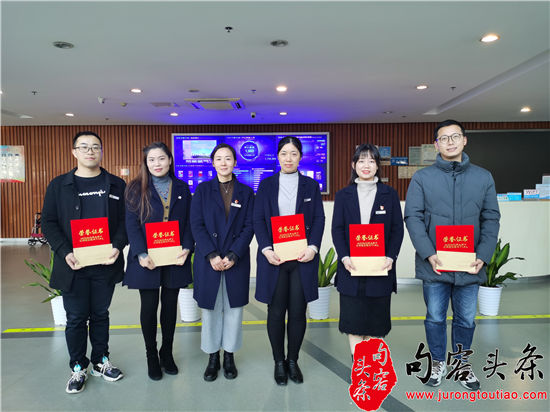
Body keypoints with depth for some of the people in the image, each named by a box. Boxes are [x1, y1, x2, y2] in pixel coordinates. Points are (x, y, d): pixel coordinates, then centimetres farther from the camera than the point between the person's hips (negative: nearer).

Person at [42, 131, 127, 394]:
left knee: (100, 315, 15)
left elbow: (125, 220, 2)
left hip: (105, 264, 1)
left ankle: (101, 361, 32)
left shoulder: (116, 185, 4)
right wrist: (65, 252, -14)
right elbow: (49, 223, 0)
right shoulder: (58, 185, 2)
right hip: (73, 266, -1)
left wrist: (117, 246, -14)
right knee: (76, 318, 10)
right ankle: (78, 368, 28)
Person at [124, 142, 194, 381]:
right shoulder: (136, 189, 0)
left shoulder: (182, 188, 7)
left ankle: (167, 354, 30)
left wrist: (187, 248, -11)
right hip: (148, 260, -2)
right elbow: (131, 224, -6)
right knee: (149, 307, 7)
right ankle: (151, 357, 26)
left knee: (170, 306, 12)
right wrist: (141, 254, -17)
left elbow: (189, 222, 4)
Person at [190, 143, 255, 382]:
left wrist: (233, 256, -12)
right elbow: (197, 225, -3)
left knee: (234, 308, 8)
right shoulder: (203, 190, 5)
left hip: (237, 261, 1)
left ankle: (229, 356, 24)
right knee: (210, 309, 7)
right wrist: (212, 255, -14)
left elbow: (249, 227, -1)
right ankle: (212, 358, 23)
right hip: (208, 261, 0)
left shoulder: (246, 192, 6)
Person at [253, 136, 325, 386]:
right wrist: (266, 249, -11)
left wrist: (312, 247, -11)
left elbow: (319, 219, 4)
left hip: (302, 257, 1)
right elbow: (258, 220, 2)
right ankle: (279, 362, 24)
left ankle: (293, 360, 25)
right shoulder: (266, 185, 8)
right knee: (276, 312, 7)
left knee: (298, 312, 6)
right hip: (273, 257, 0)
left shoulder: (311, 185, 10)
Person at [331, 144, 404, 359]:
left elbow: (397, 229, 2)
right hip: (351, 268, 0)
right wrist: (344, 257, -14)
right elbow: (337, 229, 1)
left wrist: (391, 257, -12)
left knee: (377, 320, 8)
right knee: (353, 320, 6)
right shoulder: (343, 195, 7)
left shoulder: (390, 194, 6)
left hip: (380, 268, 0)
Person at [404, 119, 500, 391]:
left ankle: (462, 363, 37)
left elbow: (491, 219, 5)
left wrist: (483, 256, -7)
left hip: (469, 265, 2)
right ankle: (438, 362, 33)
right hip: (434, 265, -1)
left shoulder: (484, 178, 5)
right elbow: (413, 217, -6)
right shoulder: (422, 178, -2)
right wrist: (429, 254, -16)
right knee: (435, 318, 11)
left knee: (466, 319, 15)